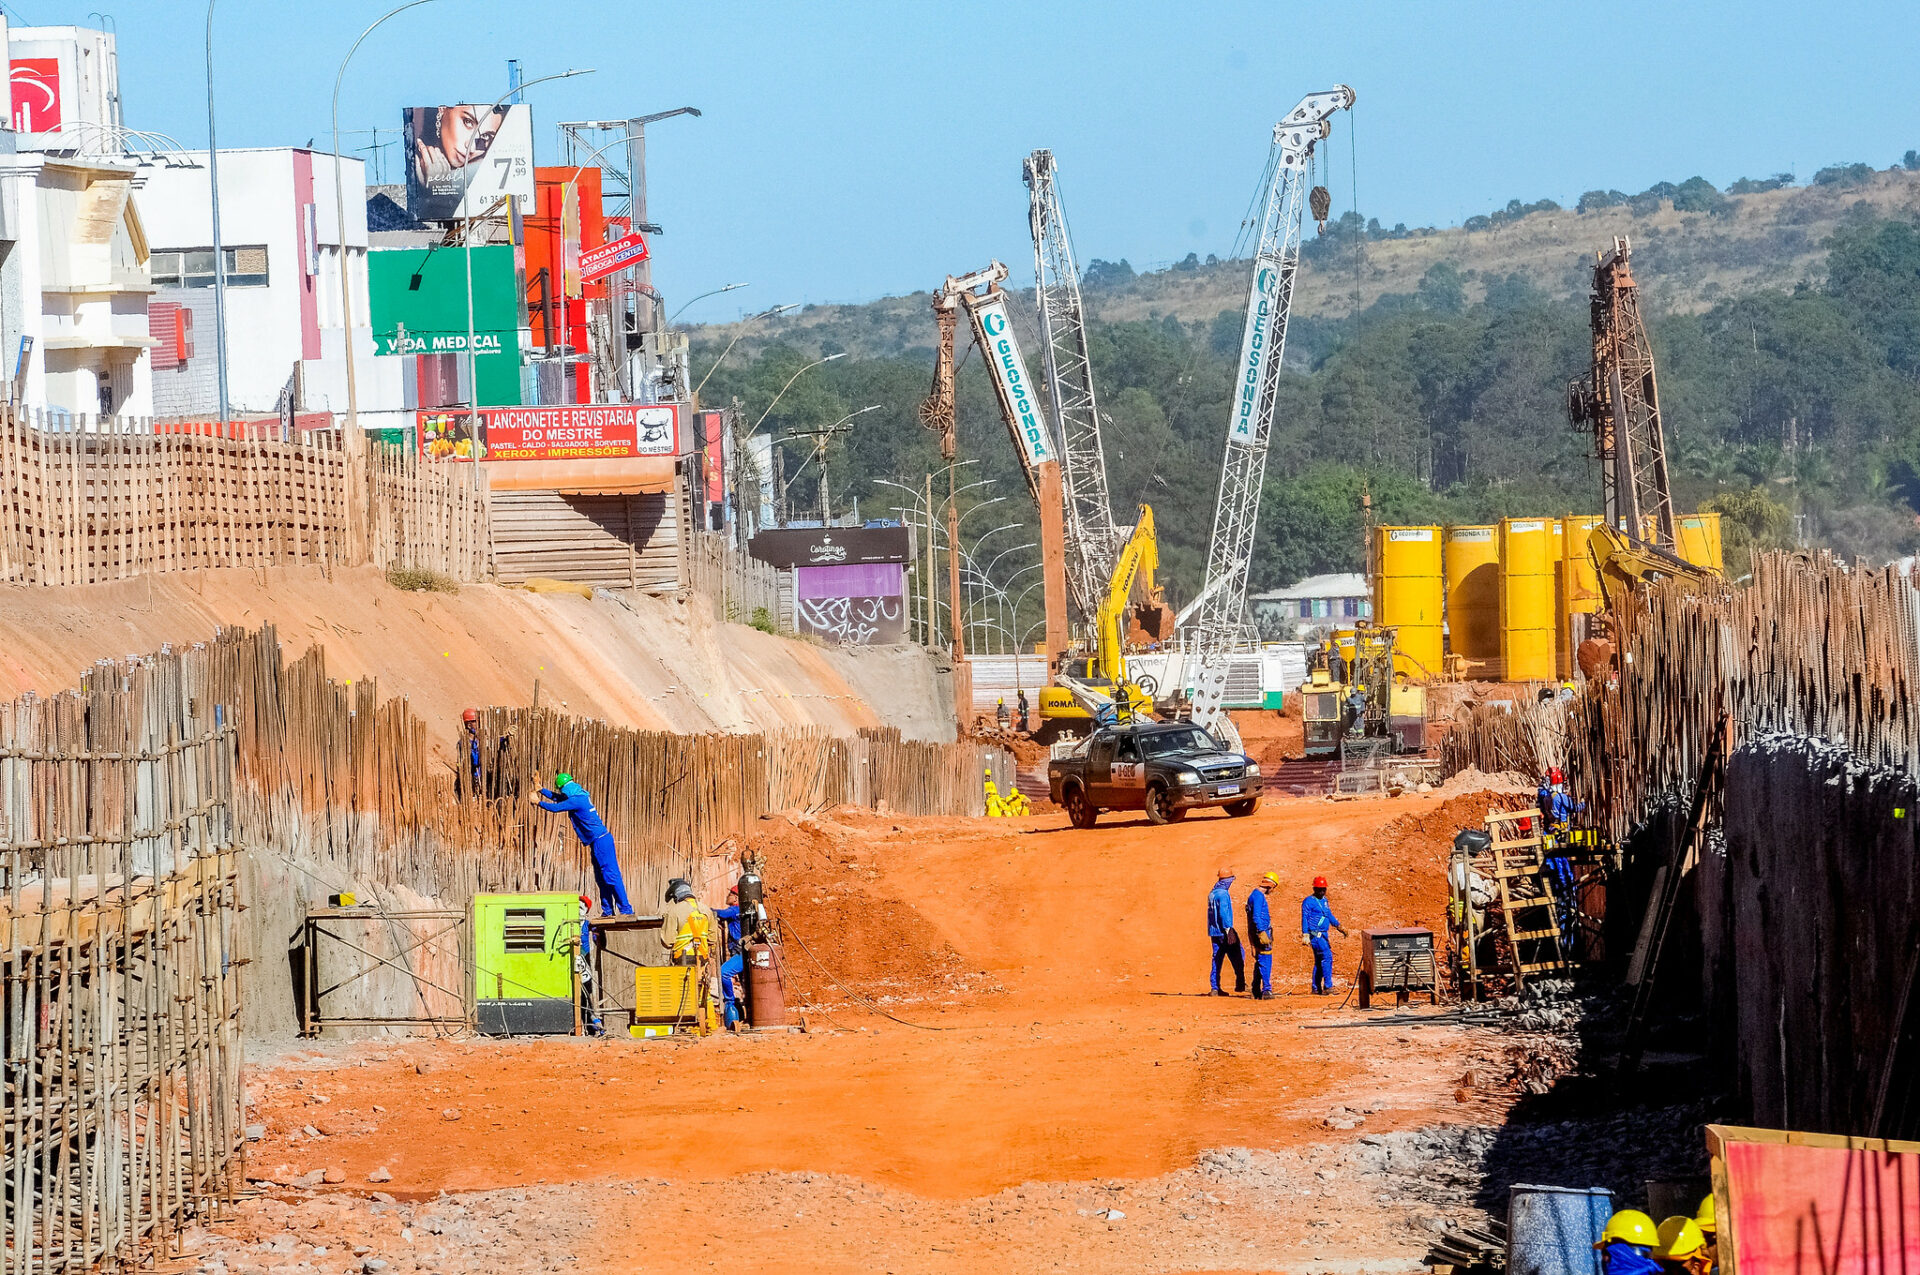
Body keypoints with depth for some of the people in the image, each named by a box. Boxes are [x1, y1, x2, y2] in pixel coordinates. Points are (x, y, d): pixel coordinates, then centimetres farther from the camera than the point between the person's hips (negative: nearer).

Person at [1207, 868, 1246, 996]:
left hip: (1214, 932, 8)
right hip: (1223, 931, -8)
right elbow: (1224, 913, -20)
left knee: (1217, 959, 7)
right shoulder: (1223, 893, -13)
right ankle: (1240, 984, -2)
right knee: (1238, 958, 0)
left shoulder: (1212, 894, 14)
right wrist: (1229, 930, -21)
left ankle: (1215, 988, 4)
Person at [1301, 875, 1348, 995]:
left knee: (1319, 961, 11)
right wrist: (1305, 935, -16)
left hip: (1323, 935, 9)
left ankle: (1316, 988, 17)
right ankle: (1327, 986, -22)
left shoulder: (1324, 900, 17)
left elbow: (1330, 915, 24)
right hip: (1315, 934, -9)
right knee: (1327, 956, -19)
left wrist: (1339, 926, 13)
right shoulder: (1309, 901, -7)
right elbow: (1305, 918, -10)